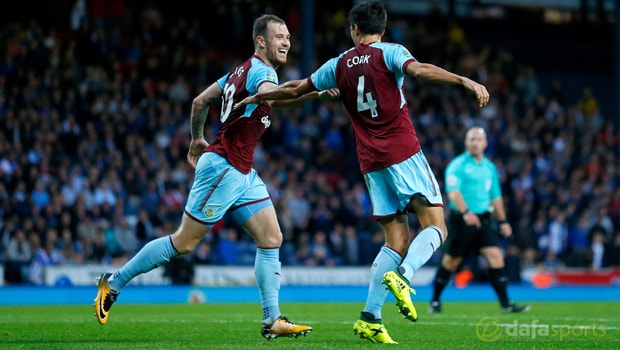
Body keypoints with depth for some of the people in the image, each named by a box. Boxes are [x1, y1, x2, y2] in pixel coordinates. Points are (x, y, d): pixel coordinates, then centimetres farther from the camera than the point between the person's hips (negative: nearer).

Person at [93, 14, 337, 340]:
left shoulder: (241, 71, 14)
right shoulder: (261, 71, -14)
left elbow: (200, 100, 22)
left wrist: (197, 139, 32)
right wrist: (314, 93, -44)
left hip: (242, 173, 10)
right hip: (223, 168, -10)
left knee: (271, 239, 3)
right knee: (183, 242, -3)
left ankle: (272, 321, 2)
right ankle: (113, 282, 8)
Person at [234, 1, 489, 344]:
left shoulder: (339, 65, 14)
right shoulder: (389, 53, 0)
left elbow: (296, 88, 24)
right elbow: (419, 70, -20)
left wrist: (256, 98, 39)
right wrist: (465, 80, -29)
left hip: (371, 162, 5)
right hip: (403, 153, -5)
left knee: (396, 241, 8)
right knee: (435, 227, -2)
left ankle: (370, 318, -3)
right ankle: (401, 275, -30)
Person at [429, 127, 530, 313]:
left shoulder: (490, 167, 13)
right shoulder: (457, 165, -8)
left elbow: (495, 196, 22)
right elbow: (453, 191, -21)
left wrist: (503, 221, 19)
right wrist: (466, 212, -36)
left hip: (483, 219, 5)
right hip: (461, 220, -5)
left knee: (495, 256, -8)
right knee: (451, 261, 3)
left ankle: (505, 304, -8)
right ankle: (435, 301, 19)